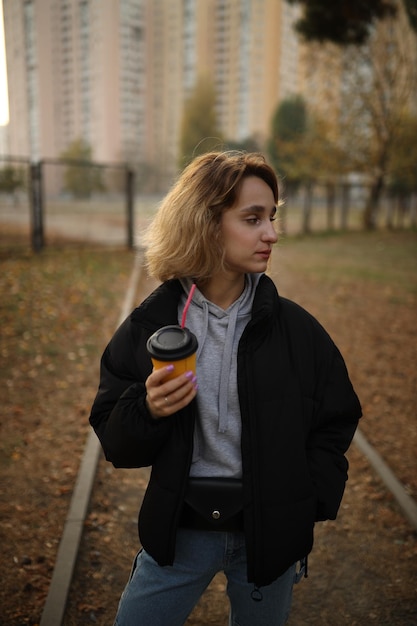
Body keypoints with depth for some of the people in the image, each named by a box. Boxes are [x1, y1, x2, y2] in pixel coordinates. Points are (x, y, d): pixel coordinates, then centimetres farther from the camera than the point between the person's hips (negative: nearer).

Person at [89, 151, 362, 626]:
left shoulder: (296, 328, -7)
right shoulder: (148, 326, -9)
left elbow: (334, 424, 4)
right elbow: (114, 441, -4)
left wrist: (308, 508, -4)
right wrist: (147, 410, -24)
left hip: (271, 533, 1)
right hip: (178, 531, 0)